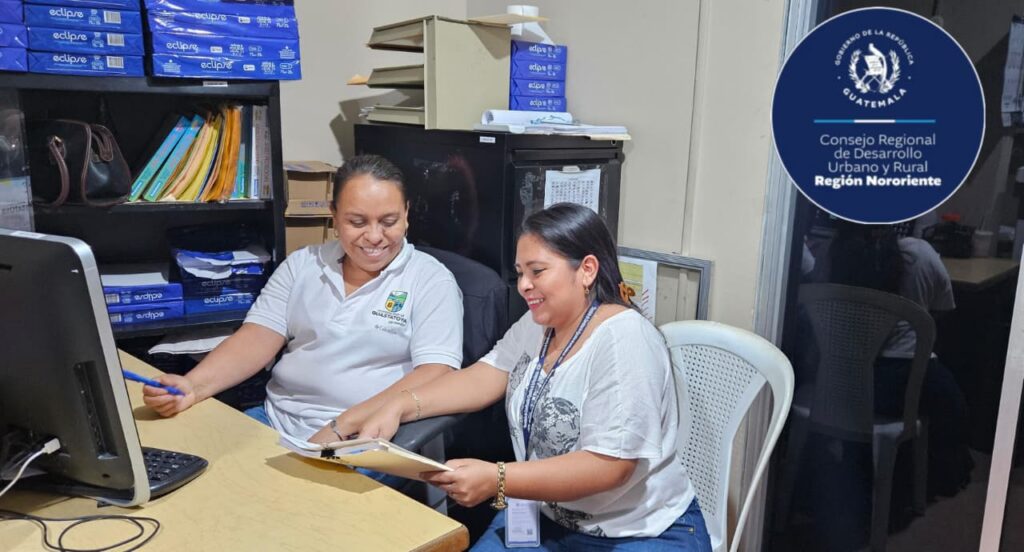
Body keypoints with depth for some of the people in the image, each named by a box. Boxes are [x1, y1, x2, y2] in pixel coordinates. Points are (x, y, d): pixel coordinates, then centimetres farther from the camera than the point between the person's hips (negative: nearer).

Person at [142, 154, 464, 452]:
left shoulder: (432, 281, -2)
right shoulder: (302, 264, 12)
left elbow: (434, 377, -13)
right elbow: (259, 338, 4)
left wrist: (343, 427, -22)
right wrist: (193, 386, -15)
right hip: (275, 422, 5)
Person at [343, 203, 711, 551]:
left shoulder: (623, 341, -22)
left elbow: (609, 466, -26)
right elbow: (484, 378, 1)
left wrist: (496, 480, -32)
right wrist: (400, 407, -13)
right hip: (548, 519, 7)